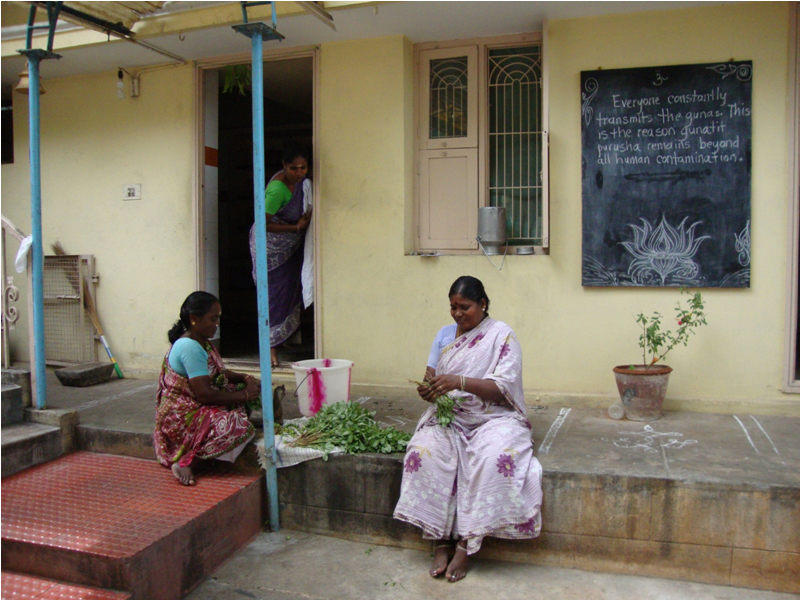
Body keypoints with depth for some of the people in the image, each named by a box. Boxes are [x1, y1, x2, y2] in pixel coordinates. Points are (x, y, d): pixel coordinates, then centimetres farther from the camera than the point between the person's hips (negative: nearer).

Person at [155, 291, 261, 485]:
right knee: (237, 425, -27)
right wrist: (243, 395, -17)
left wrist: (244, 378, 3)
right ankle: (186, 462, -15)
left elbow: (219, 373, 23)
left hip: (196, 409, 11)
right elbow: (204, 394, -25)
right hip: (182, 417, -11)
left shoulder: (202, 343, 10)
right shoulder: (190, 347, -21)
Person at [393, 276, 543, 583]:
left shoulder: (501, 336, -4)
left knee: (494, 457, -35)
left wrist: (460, 381, -28)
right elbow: (430, 376, 11)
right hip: (448, 418, 4)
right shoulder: (445, 334, 11)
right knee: (424, 451, -27)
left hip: (493, 417, -3)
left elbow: (503, 388, -14)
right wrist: (427, 390, -15)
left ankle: (466, 545, -21)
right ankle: (440, 541, -17)